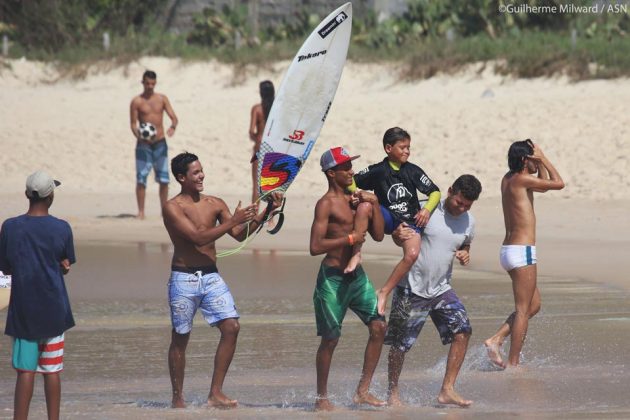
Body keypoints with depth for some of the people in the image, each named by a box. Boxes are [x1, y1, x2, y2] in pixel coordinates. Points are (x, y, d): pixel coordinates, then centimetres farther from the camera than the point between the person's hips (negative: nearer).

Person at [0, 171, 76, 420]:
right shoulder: (62, 229, -6)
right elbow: (65, 267, 4)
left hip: (23, 312, 0)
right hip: (53, 309, 0)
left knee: (26, 371, 0)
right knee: (52, 371, 7)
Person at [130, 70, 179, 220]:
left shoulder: (162, 99, 6)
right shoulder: (136, 102, -2)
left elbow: (174, 117, -1)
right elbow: (133, 124, -4)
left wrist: (173, 127, -24)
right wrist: (139, 136, -24)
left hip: (160, 143, 2)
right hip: (143, 144, -2)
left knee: (164, 179, 2)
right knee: (141, 179, -5)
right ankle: (141, 211, 1)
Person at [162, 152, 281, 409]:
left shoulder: (215, 204, 9)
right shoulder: (172, 208, -8)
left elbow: (240, 235, 9)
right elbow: (198, 237, -18)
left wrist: (262, 215, -5)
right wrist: (233, 221, -21)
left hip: (211, 277, 5)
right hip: (184, 279, -5)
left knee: (231, 327, -10)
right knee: (180, 338, 3)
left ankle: (215, 394, -5)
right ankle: (177, 399, 14)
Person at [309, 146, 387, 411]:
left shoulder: (355, 200, 12)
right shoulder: (326, 204, -11)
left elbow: (378, 235, 12)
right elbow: (315, 247, -20)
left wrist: (374, 204, 2)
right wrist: (349, 239, -18)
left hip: (357, 275, 7)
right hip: (332, 278, -7)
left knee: (379, 326, -4)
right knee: (330, 339, -1)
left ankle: (362, 391, 3)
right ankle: (322, 398, 12)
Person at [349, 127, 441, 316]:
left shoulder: (413, 171, 2)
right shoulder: (378, 171, -3)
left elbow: (435, 192, 5)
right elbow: (351, 182, 4)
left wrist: (427, 209, -12)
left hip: (410, 221, 1)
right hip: (387, 218, -1)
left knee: (412, 254, -29)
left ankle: (384, 292, -16)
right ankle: (356, 254, -30)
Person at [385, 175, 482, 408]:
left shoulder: (468, 222, 3)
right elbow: (402, 236, -2)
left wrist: (465, 254, -3)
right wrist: (398, 234, -27)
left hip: (441, 290, 4)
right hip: (412, 289, -4)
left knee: (462, 330, -14)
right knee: (400, 345, 3)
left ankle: (447, 390, -9)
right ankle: (393, 393, 22)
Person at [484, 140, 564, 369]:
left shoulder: (509, 179, 13)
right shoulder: (520, 180, -13)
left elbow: (544, 183, 27)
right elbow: (559, 183, -11)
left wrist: (540, 162, 16)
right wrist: (543, 158, -2)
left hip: (509, 249, 9)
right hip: (522, 251, -9)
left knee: (534, 304, 17)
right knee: (523, 309, -3)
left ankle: (496, 340, 8)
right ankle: (513, 363, -2)